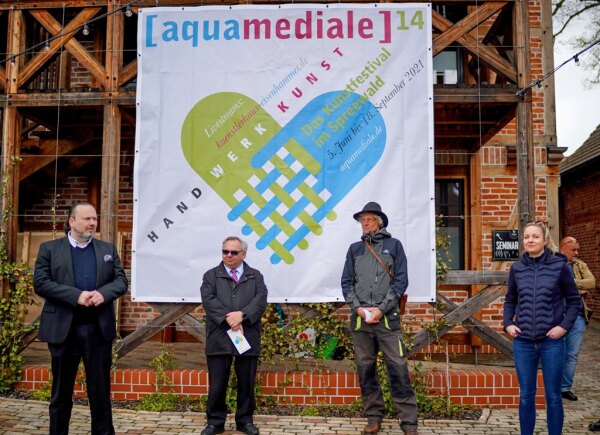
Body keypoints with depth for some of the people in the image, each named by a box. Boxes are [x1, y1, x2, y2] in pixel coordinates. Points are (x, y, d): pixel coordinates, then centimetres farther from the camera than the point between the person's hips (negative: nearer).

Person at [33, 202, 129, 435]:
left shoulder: (108, 249, 12)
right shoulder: (49, 248, 4)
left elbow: (121, 281, 6)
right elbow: (41, 283, -7)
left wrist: (103, 293, -16)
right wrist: (76, 296, -18)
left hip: (99, 328, 2)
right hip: (63, 328, -2)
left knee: (101, 389, 8)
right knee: (61, 391, 10)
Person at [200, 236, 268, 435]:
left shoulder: (255, 276, 12)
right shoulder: (211, 275, 10)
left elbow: (261, 300, -2)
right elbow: (209, 300, -5)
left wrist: (242, 315, -17)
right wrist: (228, 319, -17)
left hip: (248, 337, 1)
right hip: (219, 338, -1)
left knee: (246, 383, 8)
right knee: (217, 383, 4)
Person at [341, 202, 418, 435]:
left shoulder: (393, 245, 5)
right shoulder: (355, 249, 13)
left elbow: (401, 281, -1)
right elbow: (346, 282, 10)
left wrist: (381, 309, -9)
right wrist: (358, 308, -5)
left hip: (387, 317, -3)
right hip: (360, 318, 3)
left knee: (398, 369, -6)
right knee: (365, 369, 7)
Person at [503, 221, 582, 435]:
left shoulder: (559, 266, -5)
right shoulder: (517, 268, 2)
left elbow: (574, 300, 2)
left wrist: (564, 326, -9)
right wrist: (508, 324, 0)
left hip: (551, 342, -2)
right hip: (523, 342, 2)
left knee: (553, 396, 9)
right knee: (526, 396, 11)